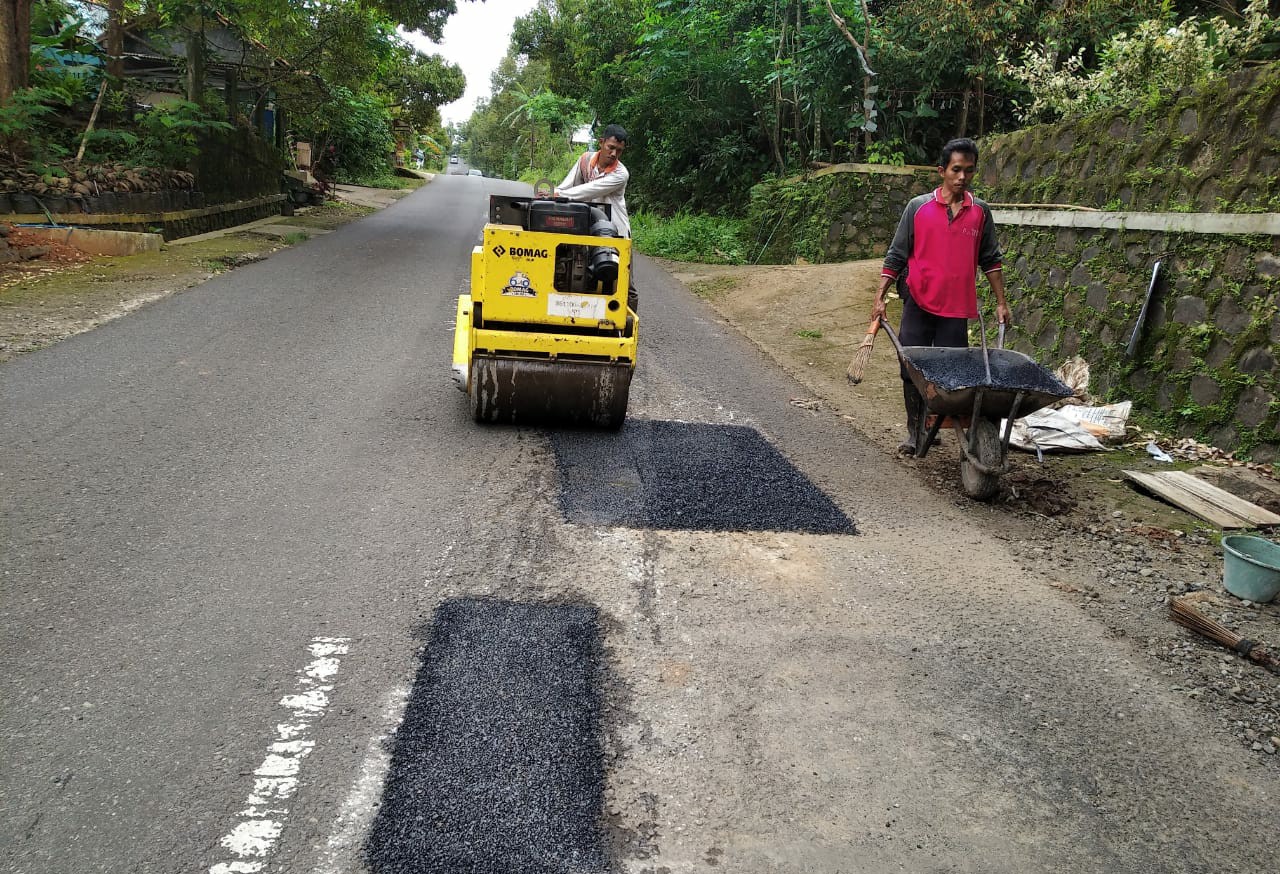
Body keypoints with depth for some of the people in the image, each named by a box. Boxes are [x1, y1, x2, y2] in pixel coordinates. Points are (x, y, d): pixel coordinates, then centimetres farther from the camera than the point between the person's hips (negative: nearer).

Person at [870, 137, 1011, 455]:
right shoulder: (918, 207, 0)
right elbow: (896, 255, 2)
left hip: (957, 309, 1)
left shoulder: (980, 211, 6)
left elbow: (990, 260, 13)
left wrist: (1001, 303, 11)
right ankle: (914, 431, 16)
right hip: (919, 304, -1)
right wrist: (880, 297, -4)